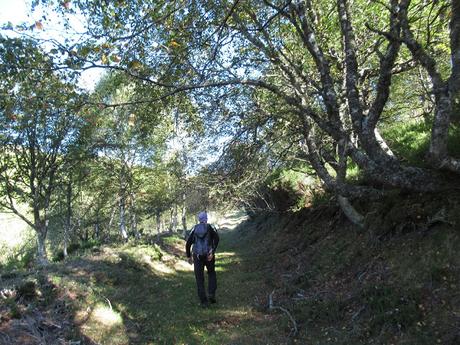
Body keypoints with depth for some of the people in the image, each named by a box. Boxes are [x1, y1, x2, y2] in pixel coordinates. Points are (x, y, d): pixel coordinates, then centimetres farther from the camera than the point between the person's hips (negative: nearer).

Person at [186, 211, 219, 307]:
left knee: (199, 279, 10)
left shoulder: (194, 229, 10)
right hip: (209, 256, -1)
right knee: (211, 274, 23)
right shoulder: (210, 227, 3)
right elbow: (216, 238, -16)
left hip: (197, 256, 1)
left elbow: (188, 244, 7)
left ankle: (204, 301, 7)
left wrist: (189, 256, 17)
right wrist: (212, 252, -19)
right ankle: (211, 294, 7)